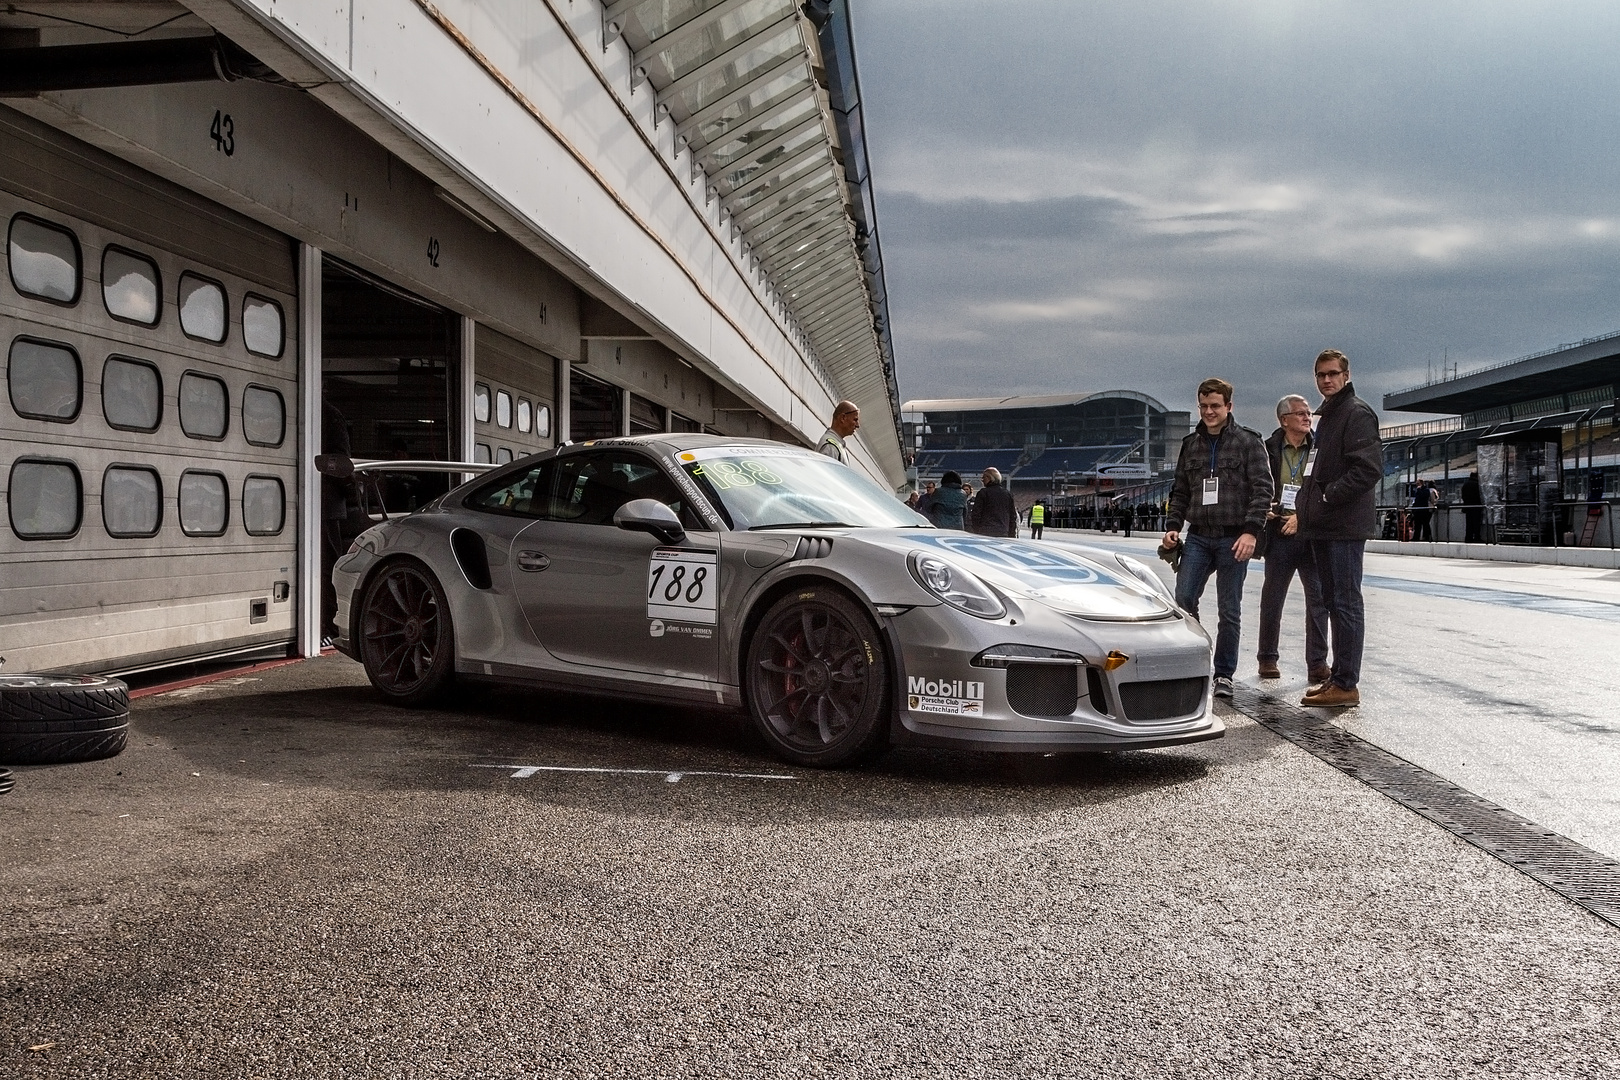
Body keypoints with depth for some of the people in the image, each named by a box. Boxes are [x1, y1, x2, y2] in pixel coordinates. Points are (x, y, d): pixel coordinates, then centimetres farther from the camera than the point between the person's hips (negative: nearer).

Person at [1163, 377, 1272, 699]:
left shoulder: (1248, 442, -1)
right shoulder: (1191, 444, 13)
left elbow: (1262, 489, -6)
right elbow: (1180, 491, 17)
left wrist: (1251, 531, -16)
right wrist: (1173, 526, 5)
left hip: (1233, 540, -4)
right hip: (1198, 538, 4)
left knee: (1229, 611, 2)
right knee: (1183, 598, -8)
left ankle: (1224, 674, 14)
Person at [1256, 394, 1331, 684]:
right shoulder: (1268, 449, 1)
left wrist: (1303, 516, -12)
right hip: (1279, 534, 0)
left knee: (1318, 597, -1)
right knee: (1272, 598, 8)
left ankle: (1317, 663, 6)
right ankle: (1267, 658, 21)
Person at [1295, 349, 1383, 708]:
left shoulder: (1357, 413, -8)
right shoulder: (1327, 416, 22)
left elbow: (1369, 469, -19)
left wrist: (1328, 497, -18)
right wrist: (1309, 506, 13)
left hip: (1345, 526, -10)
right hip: (1324, 526, 10)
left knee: (1346, 602, -7)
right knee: (1333, 602, 13)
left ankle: (1347, 684, -5)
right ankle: (1339, 677, 19)